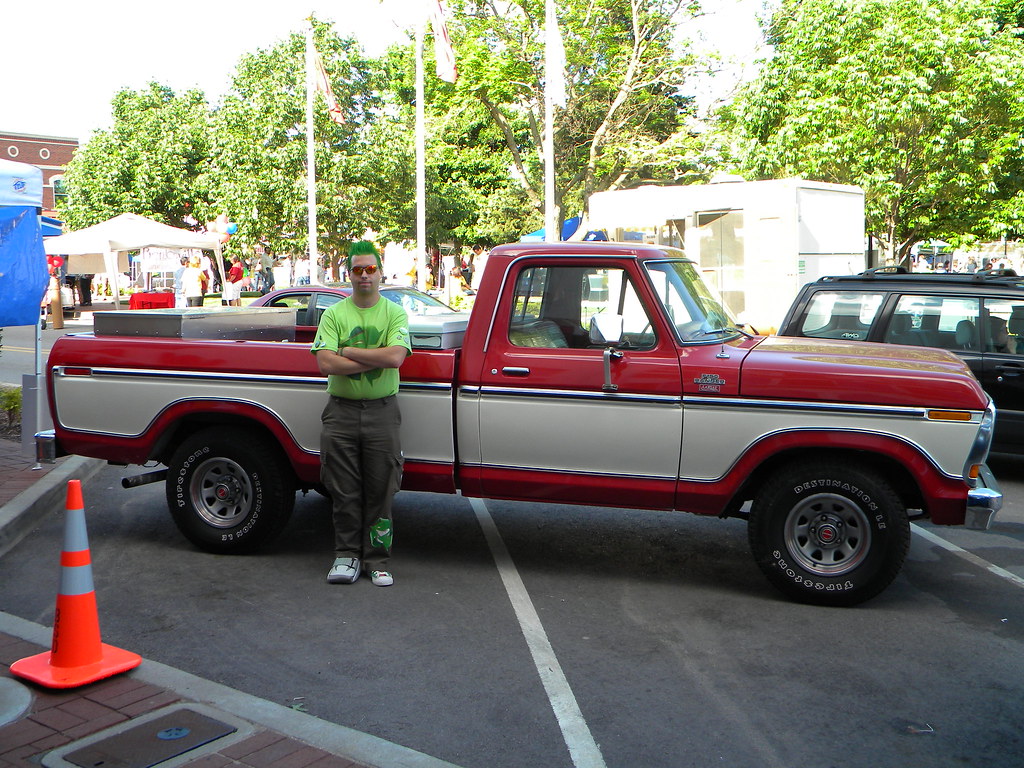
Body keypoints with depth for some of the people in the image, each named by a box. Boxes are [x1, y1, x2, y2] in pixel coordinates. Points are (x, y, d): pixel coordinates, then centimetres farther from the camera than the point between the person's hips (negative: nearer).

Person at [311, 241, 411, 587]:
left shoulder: (395, 313, 4)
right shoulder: (334, 314, 5)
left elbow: (396, 356, -14)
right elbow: (325, 363, -9)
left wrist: (348, 351, -10)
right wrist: (375, 359, -12)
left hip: (382, 412, 0)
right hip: (341, 411, 1)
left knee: (380, 490, 3)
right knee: (344, 491, 4)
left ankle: (376, 560, 14)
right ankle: (347, 556, 16)